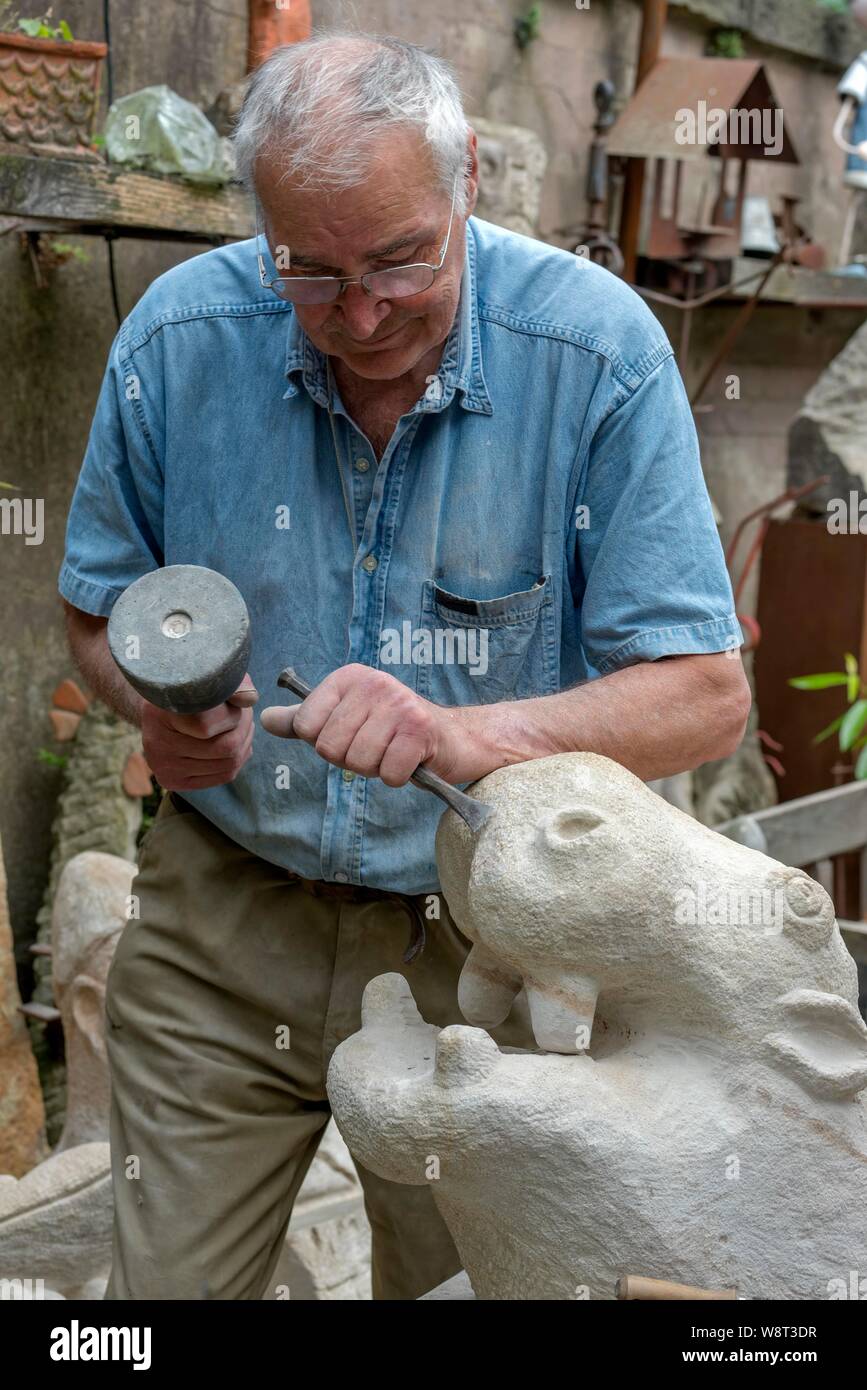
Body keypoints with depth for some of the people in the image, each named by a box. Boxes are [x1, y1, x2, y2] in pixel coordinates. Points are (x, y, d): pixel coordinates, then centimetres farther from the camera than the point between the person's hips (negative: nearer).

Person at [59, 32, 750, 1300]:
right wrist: (159, 709, -18)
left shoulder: (599, 352, -17)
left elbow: (706, 699, -18)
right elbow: (100, 608, 5)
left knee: (457, 1281, 18)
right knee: (166, 1285, 10)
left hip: (476, 943, -1)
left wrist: (464, 735, -35)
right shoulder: (178, 339, -10)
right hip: (221, 922, 2)